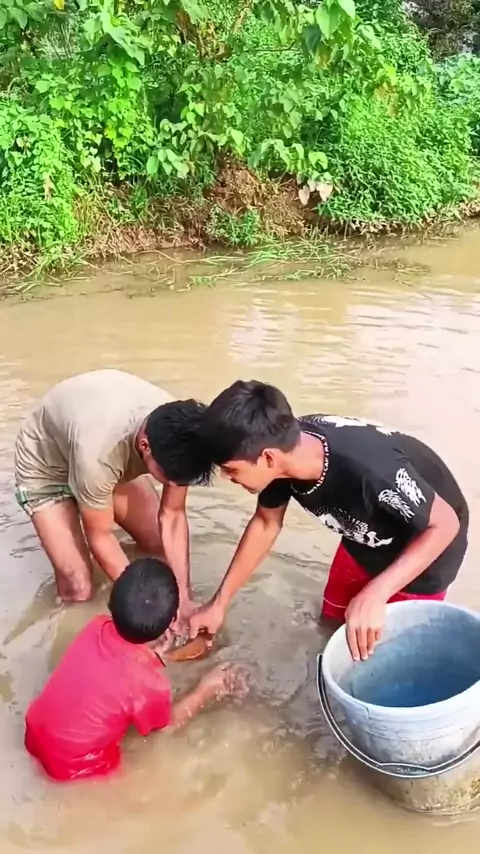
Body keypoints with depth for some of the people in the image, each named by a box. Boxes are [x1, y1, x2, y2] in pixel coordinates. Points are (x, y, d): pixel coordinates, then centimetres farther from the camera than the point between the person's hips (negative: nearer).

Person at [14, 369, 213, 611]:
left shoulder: (175, 435, -28)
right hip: (44, 465, -5)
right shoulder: (98, 451, -44)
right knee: (78, 590, -13)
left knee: (163, 546, 0)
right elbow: (100, 536, -27)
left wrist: (184, 595, -22)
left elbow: (173, 515, -16)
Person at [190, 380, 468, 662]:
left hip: (426, 542, -5)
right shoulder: (287, 445, -24)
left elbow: (446, 523, -30)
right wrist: (220, 602, 0)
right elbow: (266, 523, -5)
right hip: (366, 539, 6)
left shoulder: (367, 470, -45)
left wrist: (374, 594, -42)